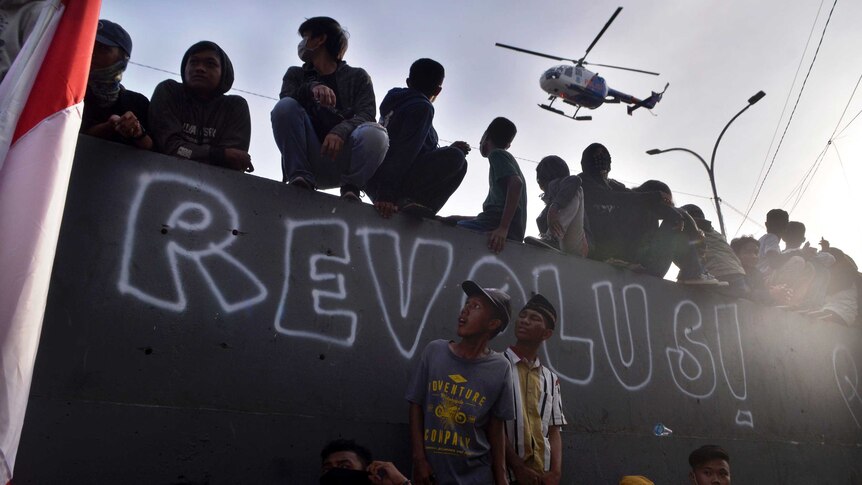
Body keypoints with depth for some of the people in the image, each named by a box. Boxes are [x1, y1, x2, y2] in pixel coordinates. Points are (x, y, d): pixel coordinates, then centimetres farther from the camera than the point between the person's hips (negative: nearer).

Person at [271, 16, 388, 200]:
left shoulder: (357, 76, 13)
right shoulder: (296, 74, 20)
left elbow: (367, 115, -4)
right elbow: (285, 99, -2)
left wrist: (341, 131, -26)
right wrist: (311, 88, -24)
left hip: (343, 162, -1)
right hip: (310, 161, 2)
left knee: (375, 133, -32)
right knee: (284, 107, -21)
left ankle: (351, 188, -15)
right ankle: (301, 178, -22)